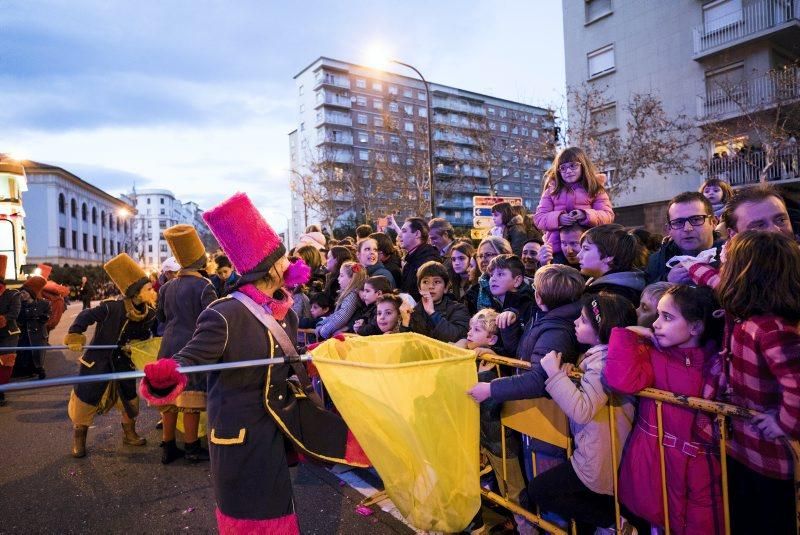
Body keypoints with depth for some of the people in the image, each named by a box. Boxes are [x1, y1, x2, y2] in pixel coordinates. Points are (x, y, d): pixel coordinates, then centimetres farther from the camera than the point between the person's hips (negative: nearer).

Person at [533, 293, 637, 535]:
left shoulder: (603, 361, -25)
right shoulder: (598, 354, 2)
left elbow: (582, 411, -33)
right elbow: (582, 395, 7)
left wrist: (555, 373, -26)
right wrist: (565, 374, -9)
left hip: (599, 462, -10)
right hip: (595, 451, 10)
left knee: (537, 490, 7)